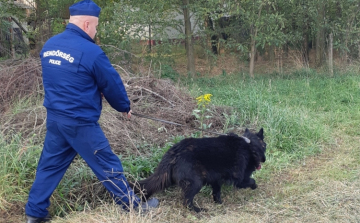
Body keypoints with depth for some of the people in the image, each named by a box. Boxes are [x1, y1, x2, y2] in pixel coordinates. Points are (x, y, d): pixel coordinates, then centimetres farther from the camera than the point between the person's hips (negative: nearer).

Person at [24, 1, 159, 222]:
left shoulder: (49, 45, 5)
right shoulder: (91, 51, -18)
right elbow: (112, 84, -7)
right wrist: (125, 107, 10)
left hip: (54, 118, 7)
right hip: (80, 122, -7)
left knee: (50, 164, 17)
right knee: (108, 166, 5)